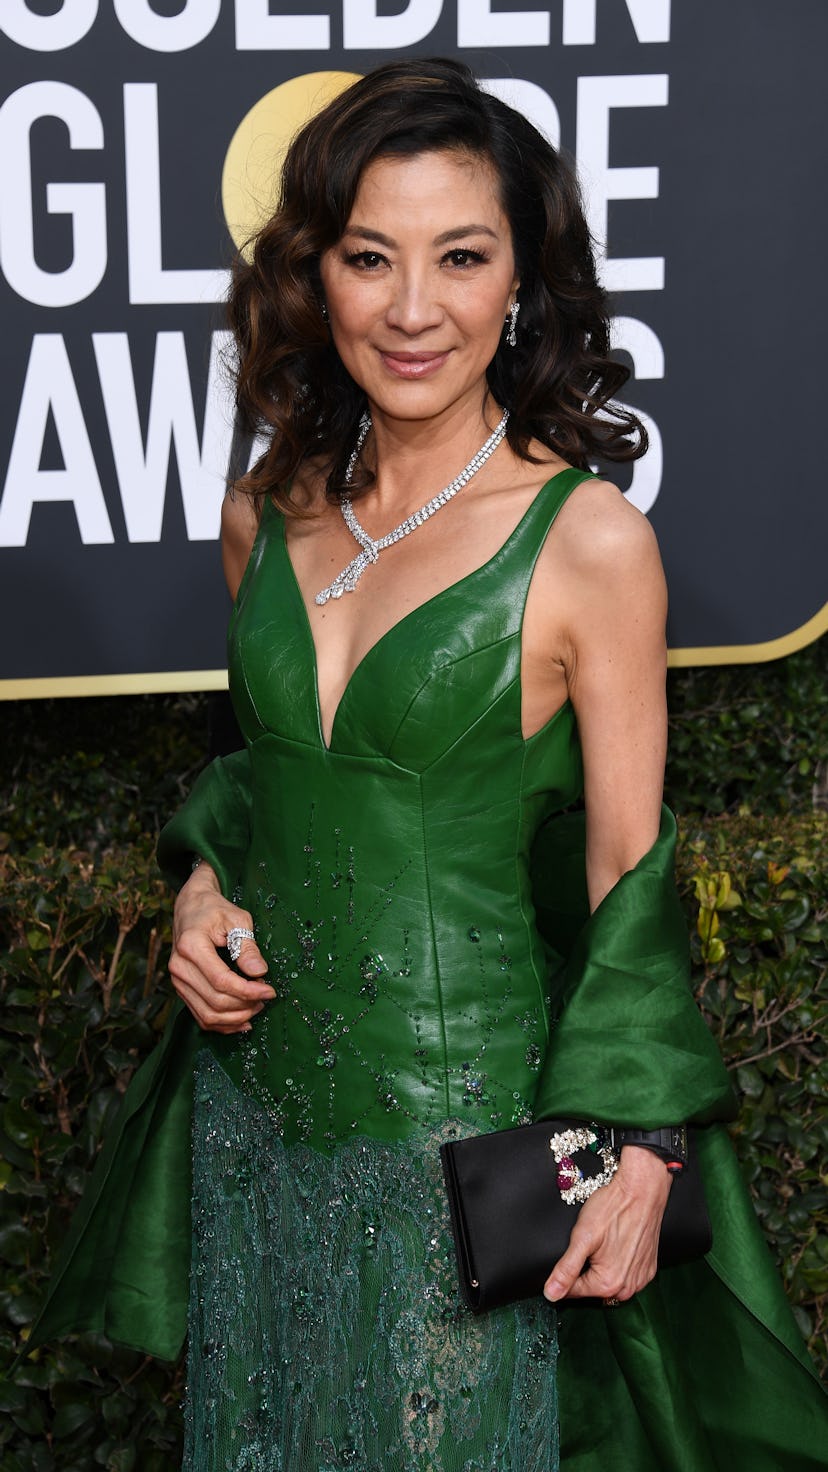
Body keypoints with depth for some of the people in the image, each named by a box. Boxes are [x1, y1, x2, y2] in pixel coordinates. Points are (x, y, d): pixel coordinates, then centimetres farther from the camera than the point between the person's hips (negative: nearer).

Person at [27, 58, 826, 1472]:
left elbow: (628, 868, -9)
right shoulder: (267, 512, 1)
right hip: (255, 1099, 5)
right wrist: (205, 888, -2)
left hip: (460, 1108, -5)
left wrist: (639, 1157, -12)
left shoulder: (590, 540, -14)